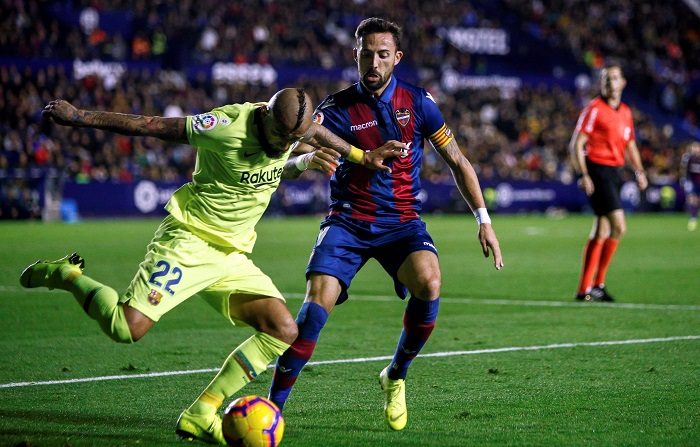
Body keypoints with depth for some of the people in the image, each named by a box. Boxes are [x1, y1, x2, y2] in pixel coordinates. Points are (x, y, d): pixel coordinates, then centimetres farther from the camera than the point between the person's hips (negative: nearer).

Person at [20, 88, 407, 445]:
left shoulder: (293, 127, -2)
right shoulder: (227, 125, -21)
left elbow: (318, 133, 25)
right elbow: (149, 125, -15)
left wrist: (362, 157, 35)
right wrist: (79, 117, -11)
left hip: (232, 255, 7)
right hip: (189, 240, -7)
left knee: (283, 330, -8)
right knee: (128, 327, -24)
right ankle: (65, 275, 6)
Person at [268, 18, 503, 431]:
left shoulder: (417, 101, -1)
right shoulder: (337, 109, -5)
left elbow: (457, 161, 8)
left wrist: (484, 219, 3)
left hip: (402, 222, 1)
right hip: (348, 223, -1)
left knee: (429, 285, -28)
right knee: (317, 306, -20)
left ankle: (396, 378, -2)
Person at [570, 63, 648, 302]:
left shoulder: (626, 112, 15)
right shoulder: (594, 108, -7)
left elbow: (630, 145, 24)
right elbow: (576, 144, -10)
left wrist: (639, 171, 9)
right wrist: (583, 175, -18)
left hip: (615, 173, 8)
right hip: (597, 170, -8)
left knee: (601, 231, 9)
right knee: (619, 226, -15)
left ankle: (584, 289, 14)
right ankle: (597, 284, -8)